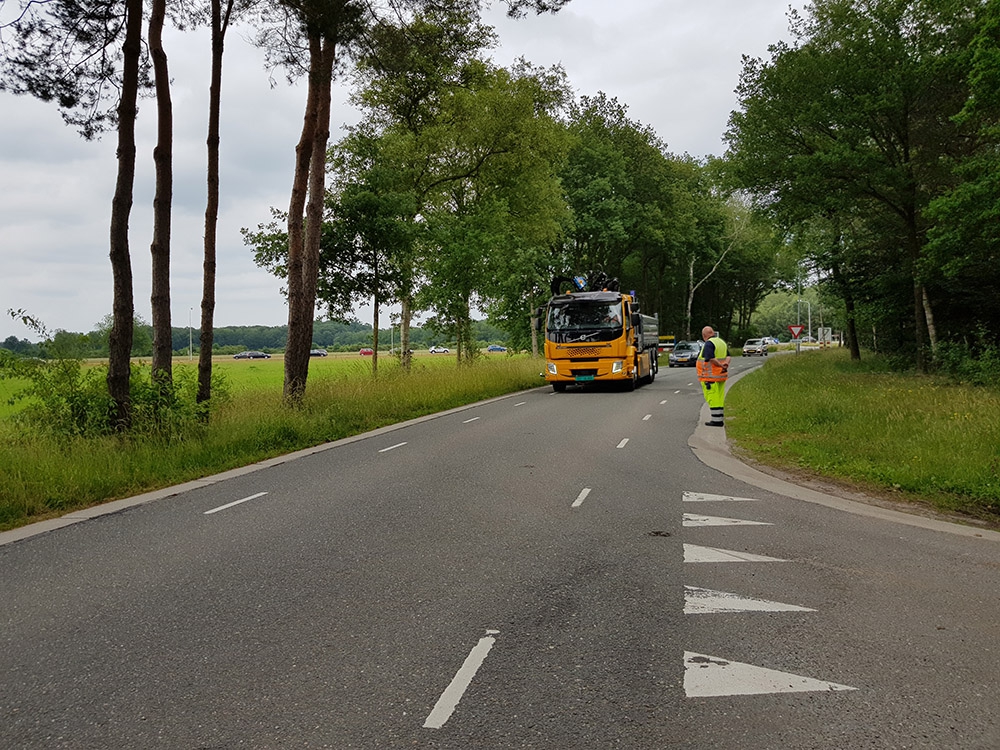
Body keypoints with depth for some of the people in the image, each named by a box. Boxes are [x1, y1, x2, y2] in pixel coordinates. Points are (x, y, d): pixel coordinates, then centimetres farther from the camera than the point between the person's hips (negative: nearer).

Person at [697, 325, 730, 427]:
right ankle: (719, 419, 15)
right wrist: (726, 363, -9)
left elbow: (711, 359, -25)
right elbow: (728, 356, 9)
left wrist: (721, 365, -15)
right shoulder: (722, 342, 14)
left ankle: (716, 420, -6)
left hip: (710, 376, -9)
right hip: (721, 376, 9)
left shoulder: (709, 344, -15)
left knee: (712, 398, -5)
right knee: (719, 398, 12)